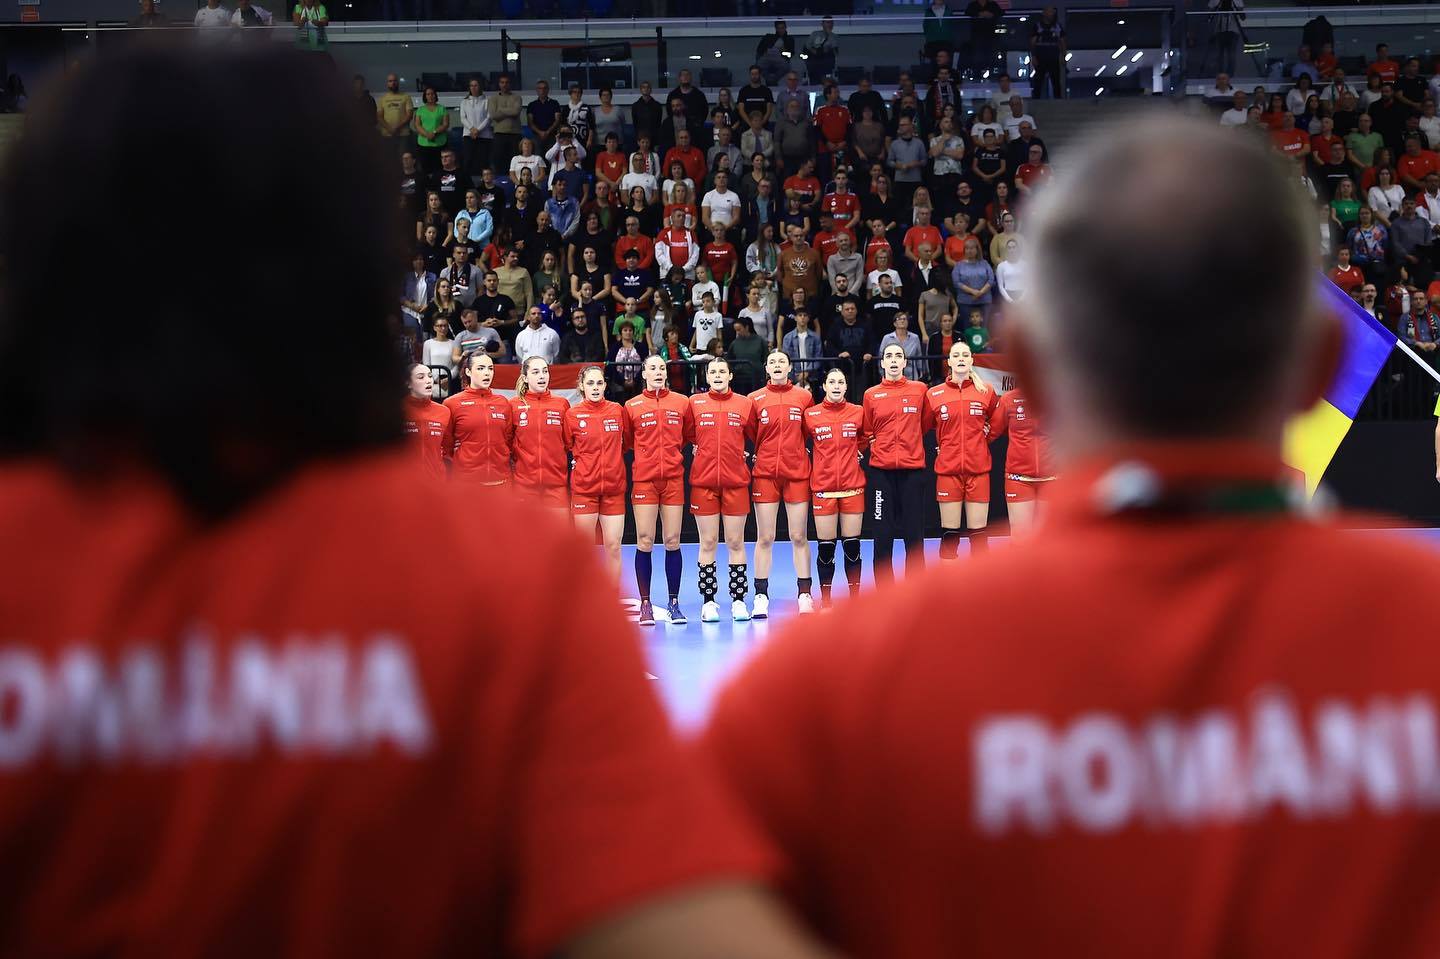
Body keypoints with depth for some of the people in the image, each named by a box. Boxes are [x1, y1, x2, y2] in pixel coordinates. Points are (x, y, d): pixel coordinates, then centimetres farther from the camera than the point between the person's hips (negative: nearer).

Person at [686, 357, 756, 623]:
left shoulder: (745, 404, 4)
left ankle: (738, 600, 10)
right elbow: (686, 437, 7)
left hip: (736, 481, 0)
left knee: (736, 543, 4)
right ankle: (708, 602, 8)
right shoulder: (695, 403, 3)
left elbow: (756, 437, 11)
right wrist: (699, 451, -2)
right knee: (708, 544, 3)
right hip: (703, 482, 0)